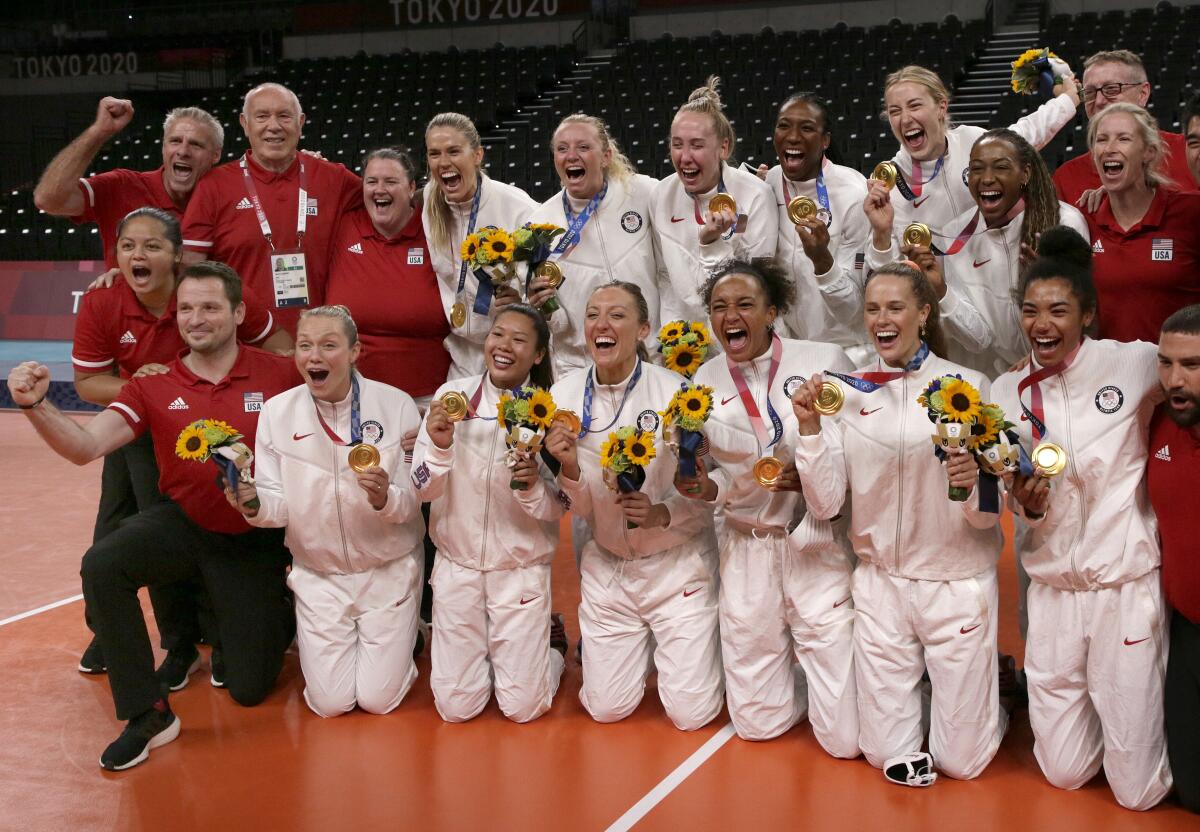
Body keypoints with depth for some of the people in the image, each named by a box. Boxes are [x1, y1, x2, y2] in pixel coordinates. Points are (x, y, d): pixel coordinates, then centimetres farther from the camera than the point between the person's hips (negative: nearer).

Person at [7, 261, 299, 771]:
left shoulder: (278, 375, -11)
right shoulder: (154, 386, -6)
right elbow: (85, 447, -16)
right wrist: (36, 406, -32)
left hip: (253, 541, -2)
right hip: (182, 524, 2)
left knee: (249, 689, 0)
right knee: (101, 566, -30)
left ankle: (281, 616, 36)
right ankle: (148, 717, -15)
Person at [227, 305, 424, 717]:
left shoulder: (396, 405, -13)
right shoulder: (277, 412, -9)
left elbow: (412, 502, -12)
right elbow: (279, 507, -7)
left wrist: (385, 498, -34)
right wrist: (254, 503, -30)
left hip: (388, 569, -1)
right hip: (317, 573, 1)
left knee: (379, 699, -1)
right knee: (330, 703, 1)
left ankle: (399, 636, 30)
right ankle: (309, 636, 32)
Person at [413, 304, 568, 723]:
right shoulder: (452, 395, -7)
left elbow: (559, 509, -7)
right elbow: (422, 490, -7)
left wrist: (533, 487, -28)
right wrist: (439, 447, -25)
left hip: (521, 568, -1)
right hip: (457, 563, 1)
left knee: (523, 708, 2)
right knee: (456, 707, 4)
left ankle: (551, 642, 31)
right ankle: (483, 646, 34)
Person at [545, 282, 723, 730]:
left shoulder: (675, 393, -17)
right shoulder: (565, 395, -6)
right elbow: (581, 508, -1)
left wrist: (663, 513, -28)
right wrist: (569, 467, -22)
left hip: (677, 564, -3)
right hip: (607, 569, 3)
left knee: (690, 714, 0)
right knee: (607, 710, 9)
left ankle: (700, 647, 31)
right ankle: (641, 646, 38)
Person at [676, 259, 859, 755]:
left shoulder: (825, 360, -8)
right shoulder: (704, 384, 1)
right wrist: (708, 489, -9)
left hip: (818, 546, -2)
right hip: (746, 551, 3)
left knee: (843, 739, -2)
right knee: (758, 724, 8)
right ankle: (788, 657, 38)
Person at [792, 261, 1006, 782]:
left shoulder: (968, 386, -7)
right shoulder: (849, 392, 1)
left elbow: (987, 515, -6)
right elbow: (824, 504, -4)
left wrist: (976, 481, -29)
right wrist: (809, 428, -16)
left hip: (957, 583, -2)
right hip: (881, 583, 3)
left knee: (959, 762, 6)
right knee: (885, 755, 9)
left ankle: (984, 690, 35)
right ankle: (921, 683, 36)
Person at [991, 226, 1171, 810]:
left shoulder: (1134, 365, -9)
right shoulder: (1007, 394, 2)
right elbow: (1029, 514, 7)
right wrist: (1028, 504, -13)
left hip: (1127, 585, -3)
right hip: (1053, 587, 3)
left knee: (1137, 788, 3)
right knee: (1062, 772, 9)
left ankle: (1132, 706, 33)